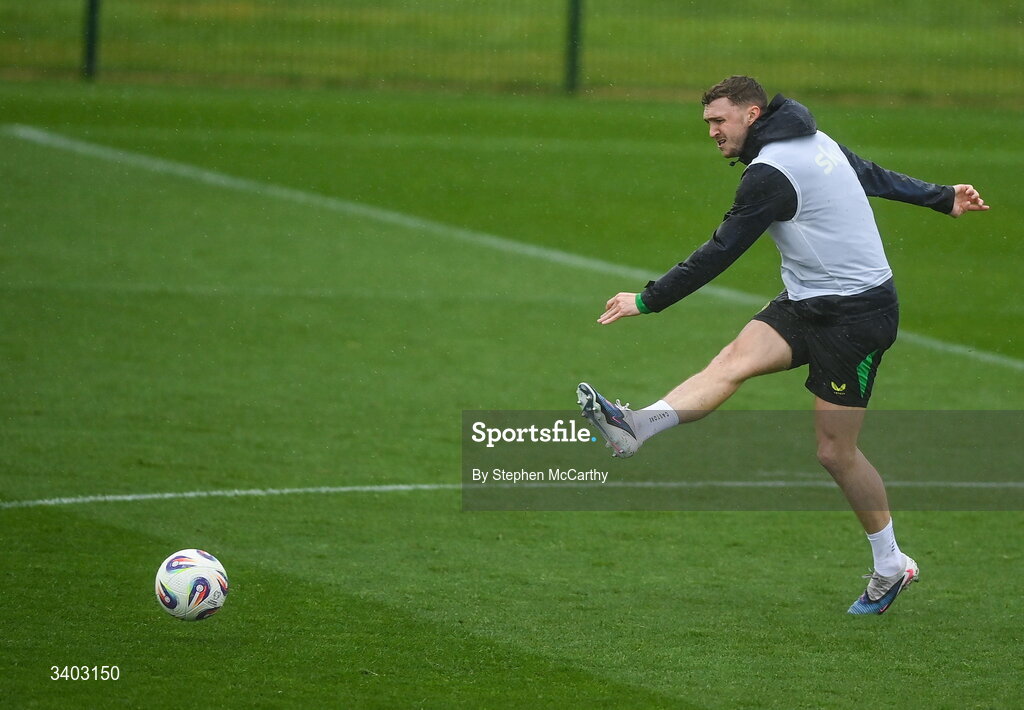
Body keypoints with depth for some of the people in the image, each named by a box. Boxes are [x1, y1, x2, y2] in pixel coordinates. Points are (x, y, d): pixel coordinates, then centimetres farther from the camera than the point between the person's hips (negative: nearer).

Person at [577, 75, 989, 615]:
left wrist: (648, 301, -13)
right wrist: (943, 199, 33)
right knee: (735, 358, -15)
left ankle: (891, 565, 12)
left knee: (836, 451, -2)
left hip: (857, 316, -9)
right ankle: (636, 427, -34)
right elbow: (877, 177, 21)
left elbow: (719, 253, -18)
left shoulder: (771, 174, -20)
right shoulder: (815, 142, 9)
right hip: (808, 302, 9)